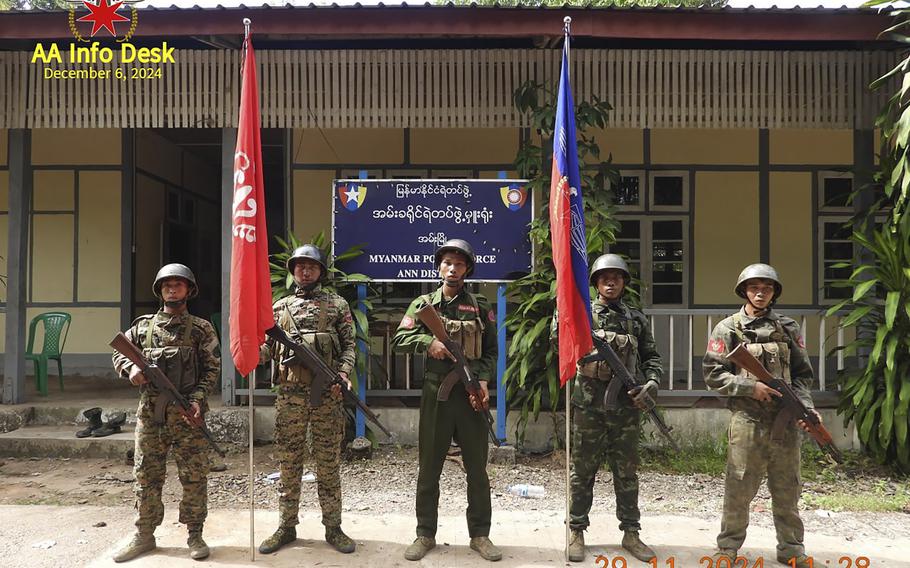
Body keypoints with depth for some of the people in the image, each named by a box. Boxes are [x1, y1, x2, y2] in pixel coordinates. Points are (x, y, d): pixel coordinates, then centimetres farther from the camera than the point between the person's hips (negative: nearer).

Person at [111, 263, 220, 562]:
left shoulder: (201, 329, 1)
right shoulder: (143, 325, 9)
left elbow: (213, 368, -1)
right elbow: (118, 353, 16)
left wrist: (197, 398, -14)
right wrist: (130, 368, -6)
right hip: (149, 413, 3)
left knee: (194, 476, 2)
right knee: (146, 476, 9)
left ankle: (194, 534, 15)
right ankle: (144, 535, 22)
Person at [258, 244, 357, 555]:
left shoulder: (338, 304, 7)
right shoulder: (279, 306, 13)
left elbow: (349, 345, 3)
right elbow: (267, 347, 11)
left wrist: (343, 375, -14)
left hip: (327, 394, -2)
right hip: (290, 394, 2)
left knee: (329, 463, 4)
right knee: (288, 463, 7)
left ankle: (333, 527, 14)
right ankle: (286, 527, 18)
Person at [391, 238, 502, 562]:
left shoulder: (481, 308, 7)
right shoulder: (423, 304, 6)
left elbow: (491, 351, 8)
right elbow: (399, 340, -1)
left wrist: (484, 380, -7)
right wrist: (428, 342, -17)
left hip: (472, 393, 1)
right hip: (435, 393, 0)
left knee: (477, 468, 6)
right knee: (429, 468, 7)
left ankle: (480, 534, 19)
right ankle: (426, 535, 19)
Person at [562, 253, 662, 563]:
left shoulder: (636, 319, 12)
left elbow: (651, 356, 13)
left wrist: (652, 382, -5)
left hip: (626, 404, 3)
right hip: (589, 403, -2)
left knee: (627, 472, 10)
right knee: (582, 471, 5)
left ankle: (631, 533, 20)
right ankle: (576, 532, 16)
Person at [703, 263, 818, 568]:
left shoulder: (788, 328, 9)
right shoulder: (728, 329, 1)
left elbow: (802, 374, 10)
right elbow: (713, 374, -2)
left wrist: (806, 406, -6)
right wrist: (749, 387, -13)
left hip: (785, 421, 3)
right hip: (747, 421, -2)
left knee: (787, 490, 11)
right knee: (738, 489, 3)